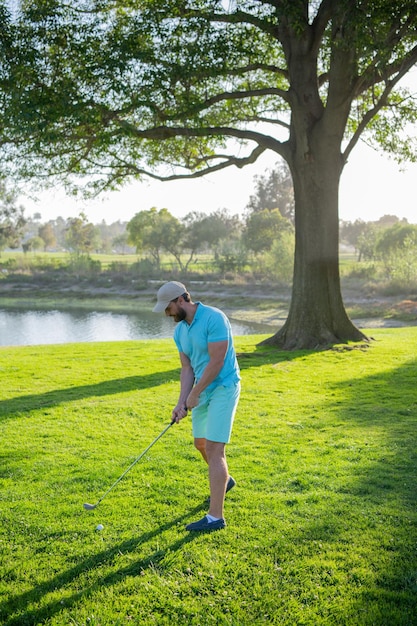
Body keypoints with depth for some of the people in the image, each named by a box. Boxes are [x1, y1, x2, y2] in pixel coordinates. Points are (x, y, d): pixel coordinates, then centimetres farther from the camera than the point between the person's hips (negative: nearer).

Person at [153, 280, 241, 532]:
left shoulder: (214, 318, -21)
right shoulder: (180, 331, 5)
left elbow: (216, 362, -23)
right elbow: (187, 368, 6)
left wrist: (193, 394, -15)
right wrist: (182, 402, -6)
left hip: (223, 388, -9)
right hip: (203, 391, 9)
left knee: (214, 449, -11)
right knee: (201, 443, 20)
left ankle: (216, 516, -7)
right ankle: (224, 480, 47)